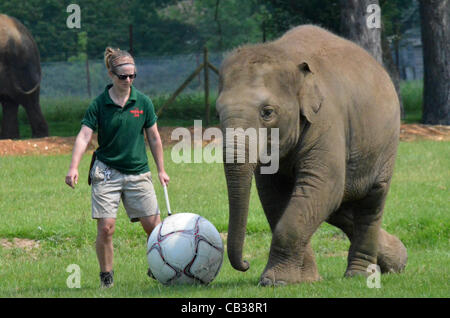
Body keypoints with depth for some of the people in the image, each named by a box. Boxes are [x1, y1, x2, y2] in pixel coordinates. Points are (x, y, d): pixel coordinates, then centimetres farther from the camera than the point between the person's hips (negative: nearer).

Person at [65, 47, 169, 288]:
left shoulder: (143, 102, 2)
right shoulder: (99, 104, -5)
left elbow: (154, 138, 10)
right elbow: (84, 136, -12)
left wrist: (161, 170, 10)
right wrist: (74, 167, -25)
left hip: (138, 172, 2)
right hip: (106, 172, -2)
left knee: (153, 225, 0)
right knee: (105, 227, -10)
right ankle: (106, 275, 5)